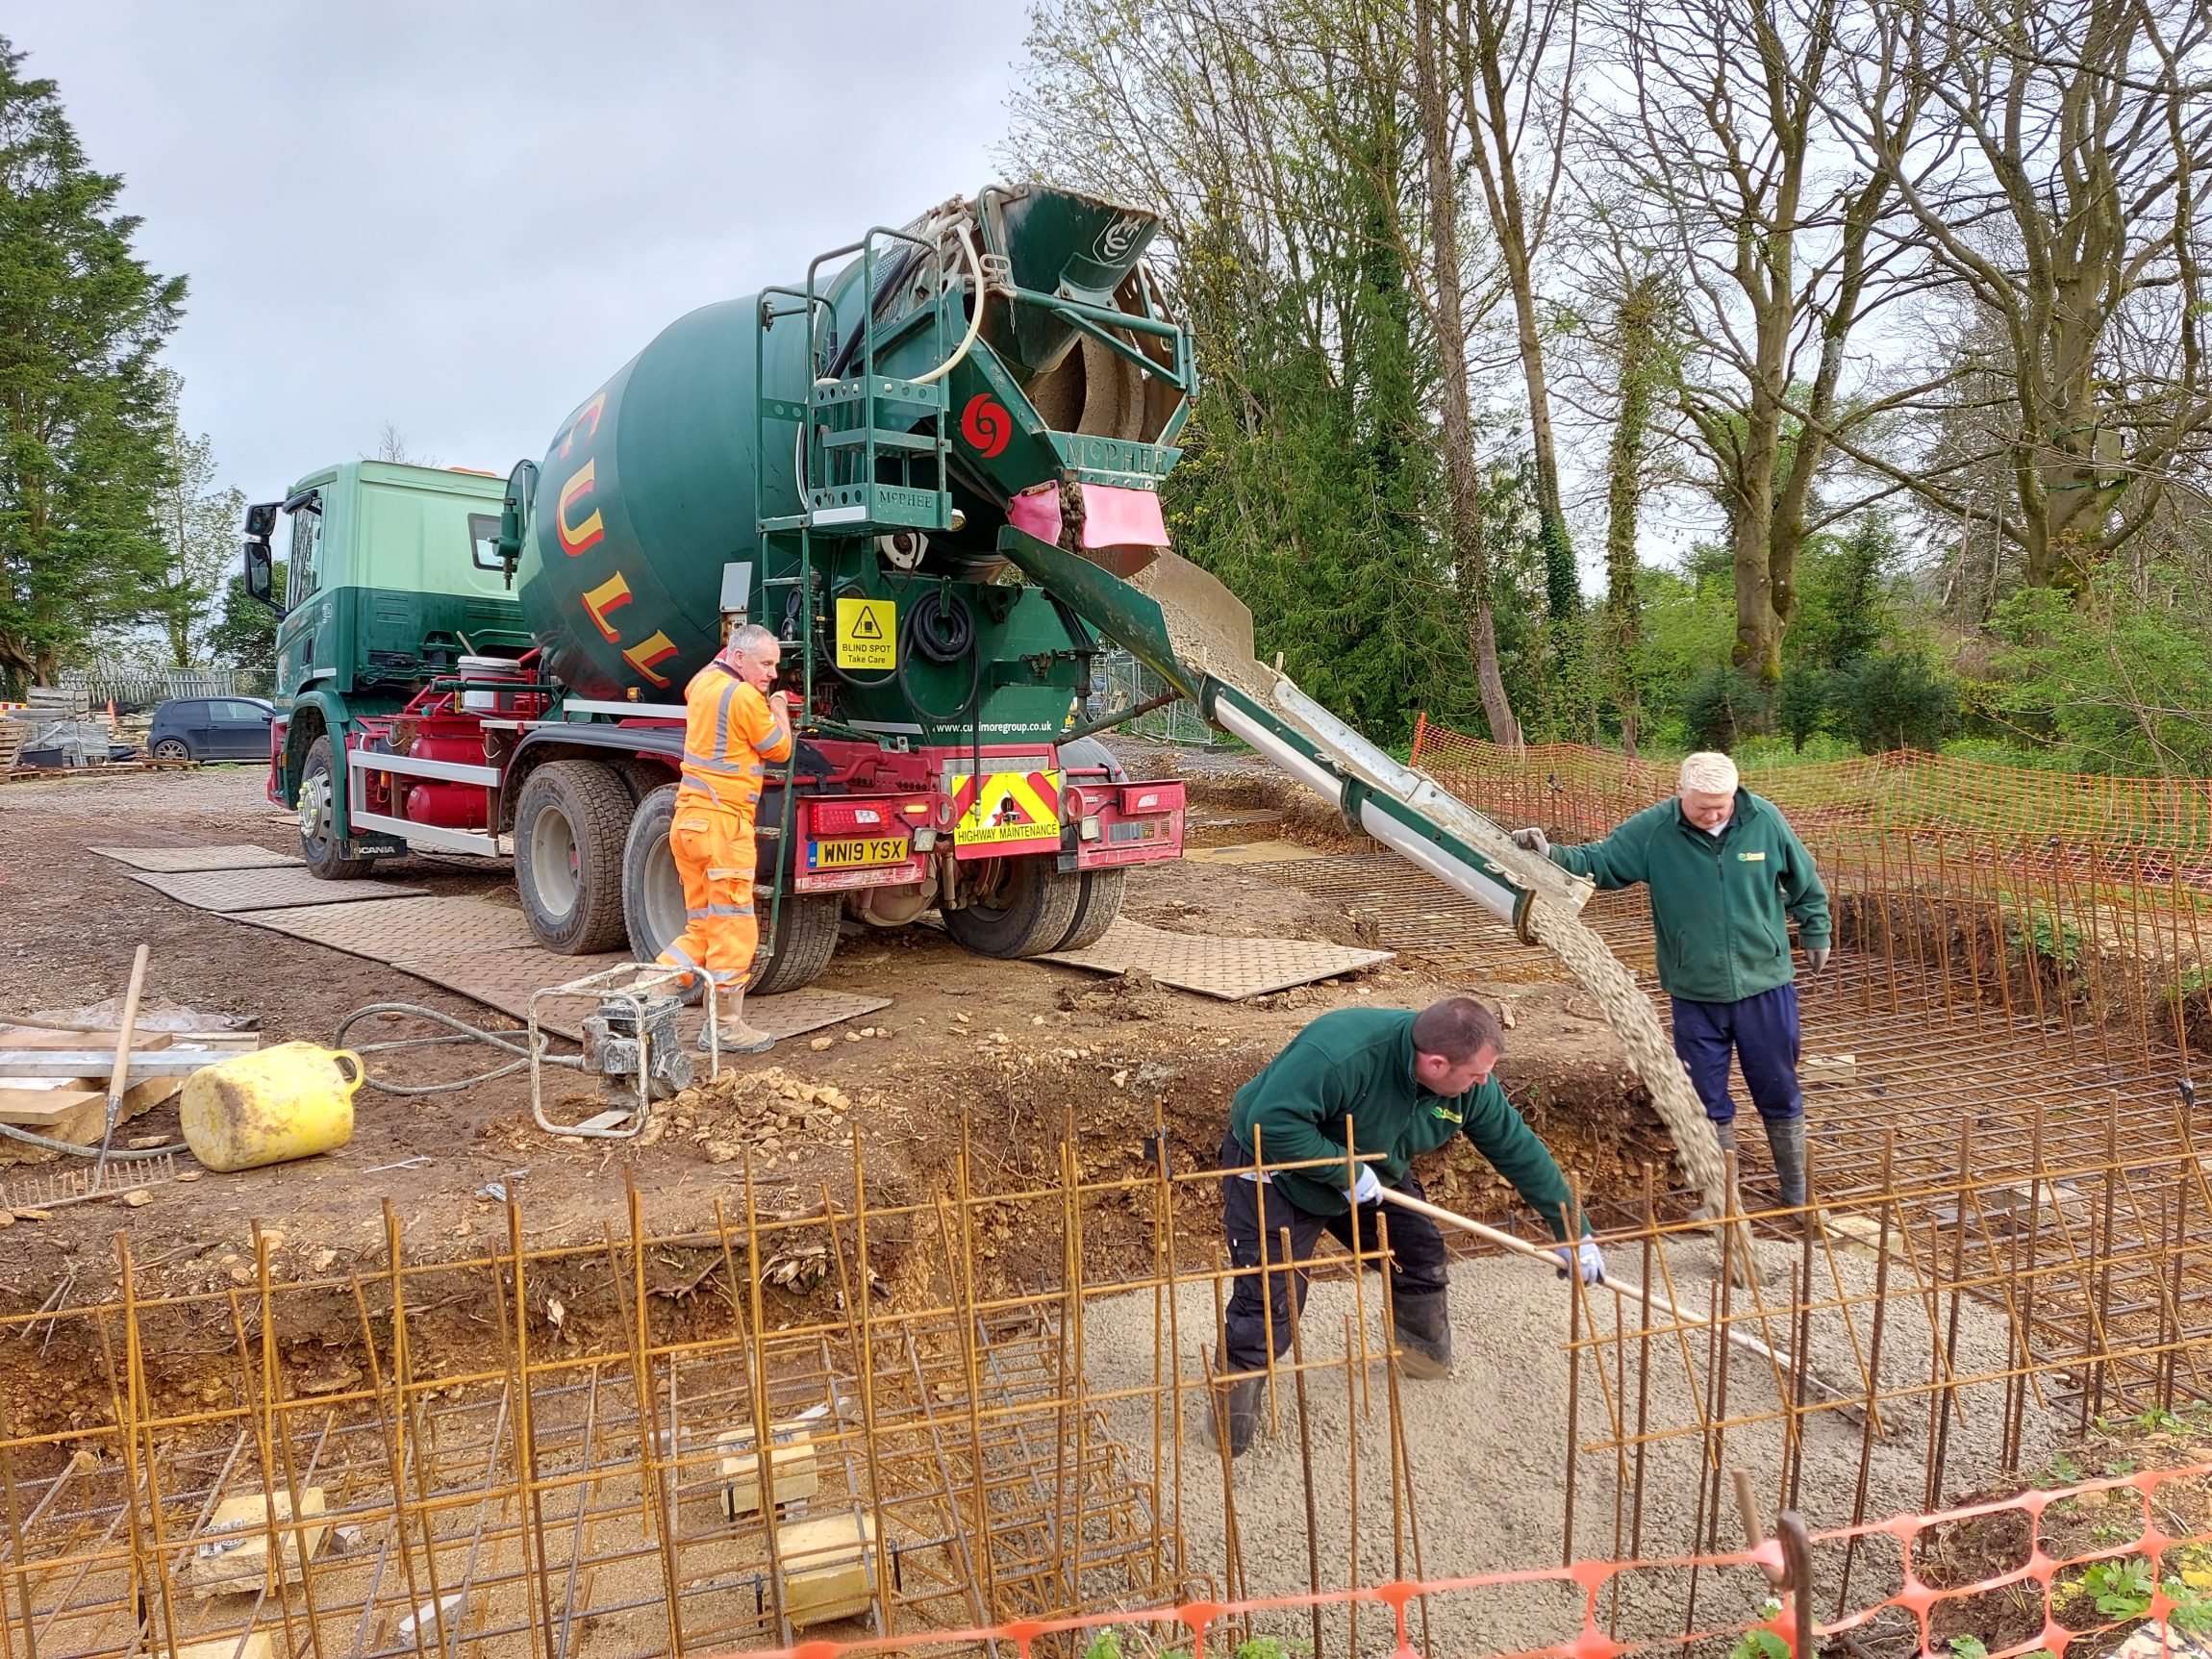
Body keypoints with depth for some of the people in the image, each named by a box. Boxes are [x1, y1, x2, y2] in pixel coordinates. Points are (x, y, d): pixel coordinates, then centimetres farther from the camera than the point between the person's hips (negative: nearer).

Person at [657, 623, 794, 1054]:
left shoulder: (704, 682, 13)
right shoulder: (745, 697, -13)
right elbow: (779, 748, -2)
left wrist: (726, 649, 43)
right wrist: (780, 709, 14)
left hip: (689, 819, 9)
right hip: (722, 823, -9)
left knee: (702, 928, 17)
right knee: (734, 929, 0)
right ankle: (724, 1027, 7)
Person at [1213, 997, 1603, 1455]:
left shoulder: (1470, 1088, -17)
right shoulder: (1339, 1052, -41)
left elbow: (1518, 1149, -6)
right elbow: (1271, 1121, -40)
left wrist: (1573, 1232, -3)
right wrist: (1344, 1170, -34)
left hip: (1368, 1173, 7)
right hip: (1275, 1168, -6)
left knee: (1421, 1256, 7)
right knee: (1268, 1301, -10)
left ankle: (1426, 1352, 35)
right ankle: (1235, 1397, 13)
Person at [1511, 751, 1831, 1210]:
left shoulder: (1765, 820, -8)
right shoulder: (1652, 829, -12)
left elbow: (1805, 883, 7)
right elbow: (1599, 861, -8)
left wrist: (1815, 932, 16)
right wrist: (1552, 854, -26)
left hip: (1765, 986, 0)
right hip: (1694, 995, 0)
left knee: (1780, 1095, 13)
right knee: (1708, 1102, 11)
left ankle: (1797, 1195, 31)